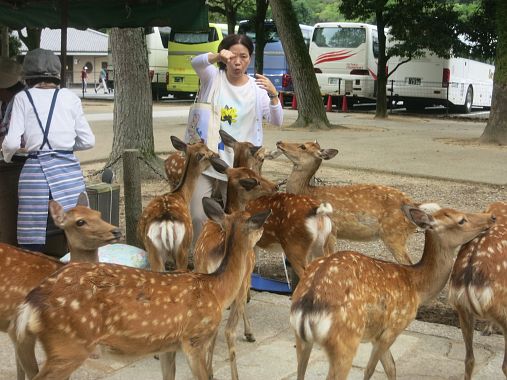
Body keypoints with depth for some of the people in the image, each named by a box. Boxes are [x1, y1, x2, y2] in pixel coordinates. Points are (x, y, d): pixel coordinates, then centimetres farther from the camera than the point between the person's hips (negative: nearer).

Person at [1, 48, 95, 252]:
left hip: (35, 171, -1)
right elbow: (87, 141, 8)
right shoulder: (70, 97, 8)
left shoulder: (23, 98, 5)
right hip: (68, 169, 1)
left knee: (32, 243, 5)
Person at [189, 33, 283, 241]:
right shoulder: (213, 77, -1)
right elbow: (196, 62, -23)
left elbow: (276, 121, -9)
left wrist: (273, 95, -28)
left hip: (238, 164, 0)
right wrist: (217, 57, -44)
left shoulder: (257, 88, -1)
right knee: (198, 216, -1)